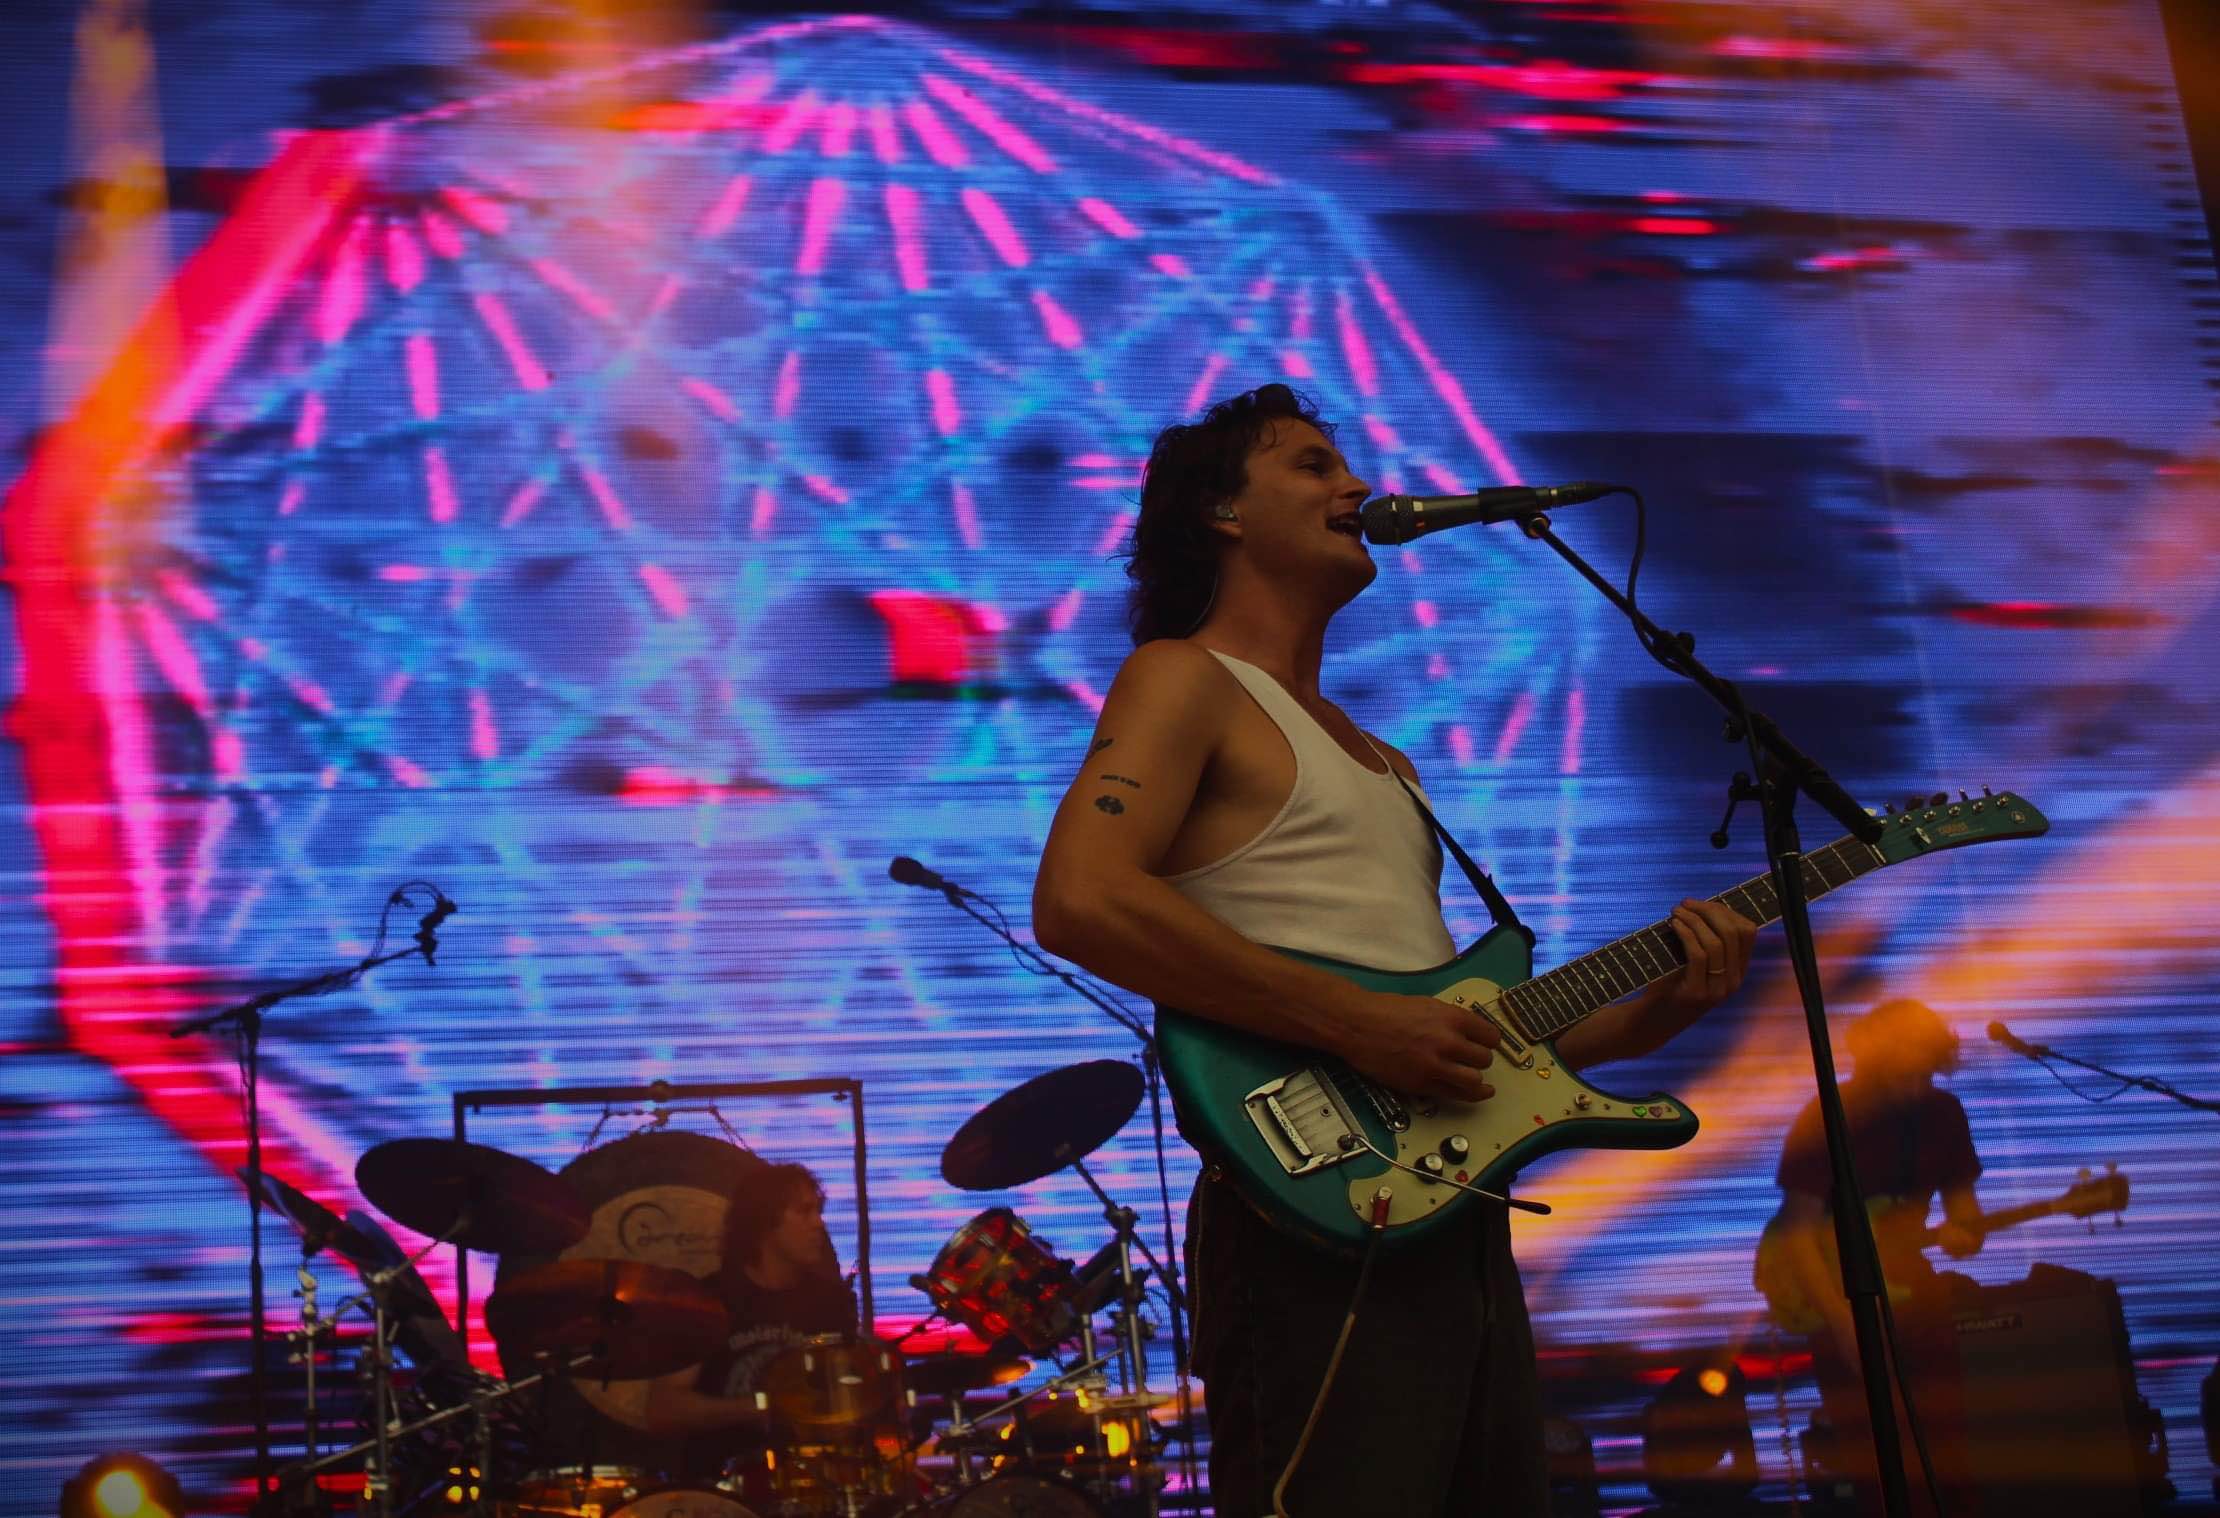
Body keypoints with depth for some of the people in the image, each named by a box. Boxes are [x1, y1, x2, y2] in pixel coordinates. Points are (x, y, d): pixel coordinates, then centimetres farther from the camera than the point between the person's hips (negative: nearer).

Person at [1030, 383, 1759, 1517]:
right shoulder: (1186, 680, 1)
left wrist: (1644, 1017, 9)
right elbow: (1079, 901, -17)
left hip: (1456, 1220, 8)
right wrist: (1355, 1024, -18)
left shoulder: (1384, 764, 26)